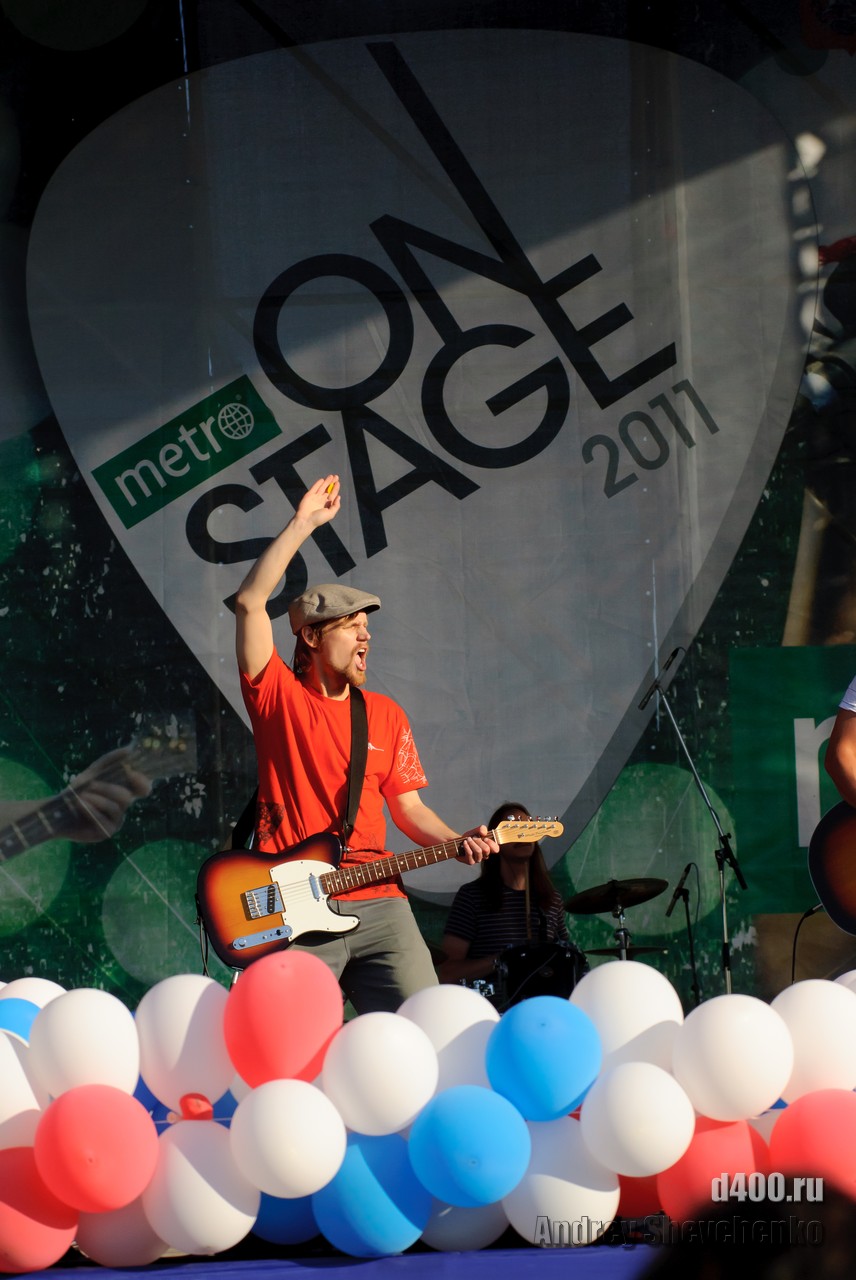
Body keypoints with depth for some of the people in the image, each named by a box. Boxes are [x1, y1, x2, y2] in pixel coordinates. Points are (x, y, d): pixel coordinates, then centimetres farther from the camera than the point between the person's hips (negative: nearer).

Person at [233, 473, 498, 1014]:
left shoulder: (387, 714, 17)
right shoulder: (279, 697, 6)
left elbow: (408, 806, 16)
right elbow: (251, 602, -6)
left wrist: (455, 842, -4)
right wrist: (303, 524, -5)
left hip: (377, 902, 4)